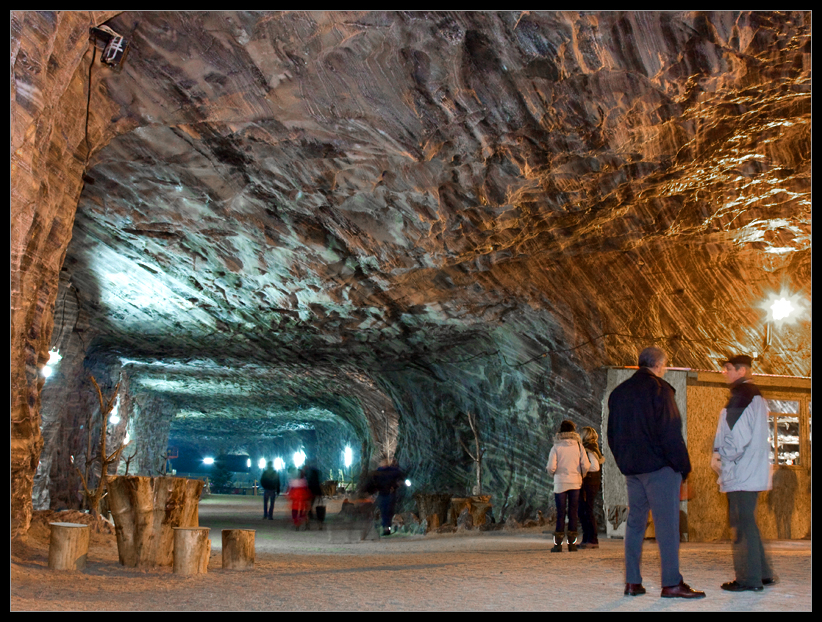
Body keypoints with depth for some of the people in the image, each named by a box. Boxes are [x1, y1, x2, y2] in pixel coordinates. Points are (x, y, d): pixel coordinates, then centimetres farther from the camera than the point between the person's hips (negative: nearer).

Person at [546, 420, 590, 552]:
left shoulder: (556, 447, -5)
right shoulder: (578, 446, 0)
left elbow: (551, 467, -11)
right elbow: (586, 465, -5)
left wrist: (553, 473, 11)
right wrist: (581, 476, 13)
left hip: (560, 483, -1)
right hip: (575, 483, 1)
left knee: (560, 513, 2)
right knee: (573, 513, 8)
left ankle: (558, 544, 1)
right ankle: (572, 543, 9)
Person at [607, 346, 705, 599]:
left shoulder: (619, 392, 14)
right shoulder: (659, 389, -9)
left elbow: (612, 434, 17)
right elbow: (670, 432, -14)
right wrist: (683, 464, -8)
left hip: (631, 468, 7)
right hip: (659, 465, -7)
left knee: (635, 521, 9)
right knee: (667, 522, -5)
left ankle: (632, 582, 10)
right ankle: (671, 583, -5)